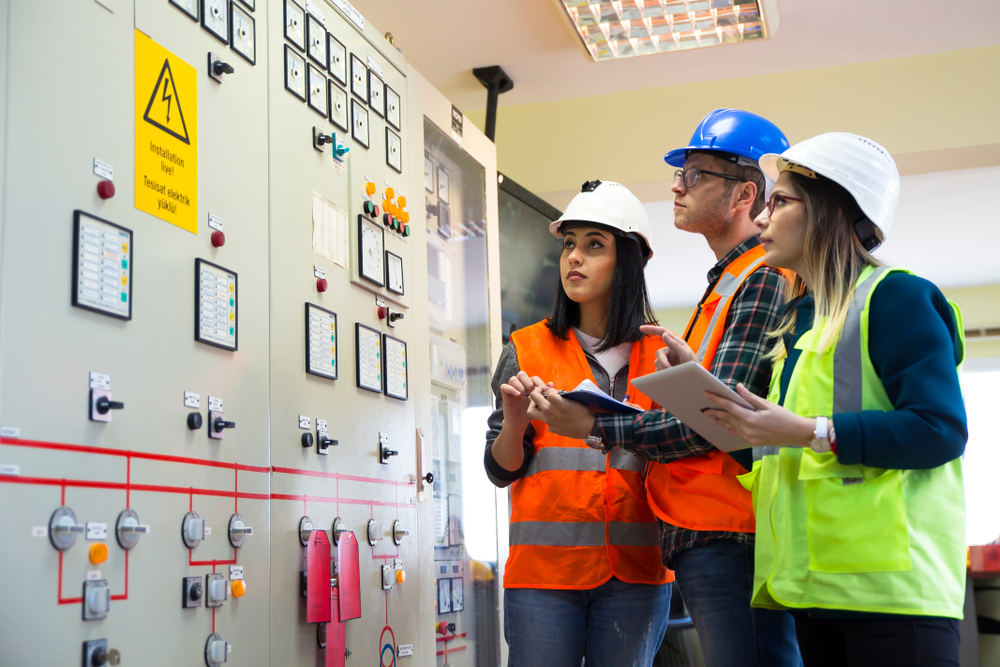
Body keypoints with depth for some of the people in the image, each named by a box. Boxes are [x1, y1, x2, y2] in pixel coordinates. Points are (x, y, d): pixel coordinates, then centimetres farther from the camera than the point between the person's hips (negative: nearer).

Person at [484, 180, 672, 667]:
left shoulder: (661, 355, 8)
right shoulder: (526, 350, 7)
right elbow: (501, 471, 6)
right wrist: (515, 420, -13)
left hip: (635, 571, 1)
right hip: (544, 568, 0)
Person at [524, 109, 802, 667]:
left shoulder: (764, 278, -10)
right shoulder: (728, 283, 22)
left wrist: (597, 427, -10)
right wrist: (689, 368, 3)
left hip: (732, 536, -10)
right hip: (704, 537, 10)